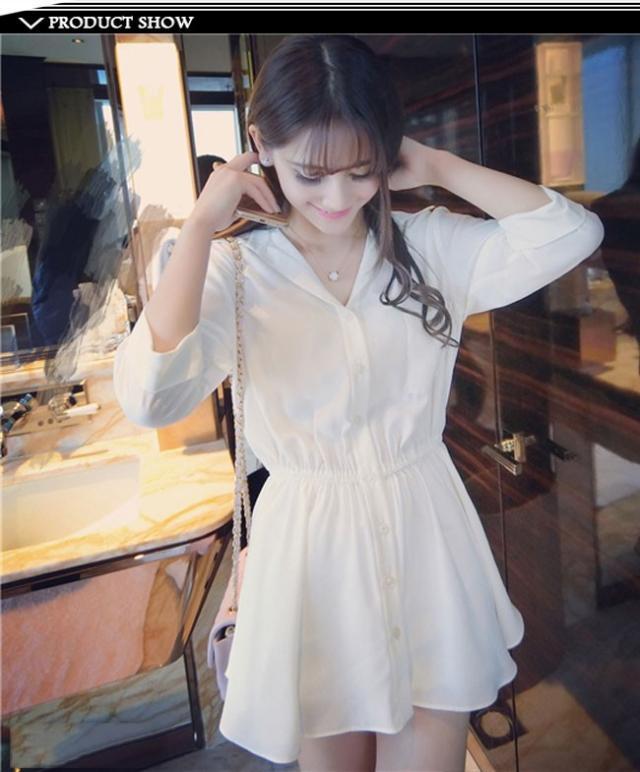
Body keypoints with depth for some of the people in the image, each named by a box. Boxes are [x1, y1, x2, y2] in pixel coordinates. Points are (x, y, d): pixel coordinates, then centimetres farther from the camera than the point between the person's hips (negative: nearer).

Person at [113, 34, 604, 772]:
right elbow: (150, 396, -26)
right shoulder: (237, 269, -10)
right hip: (313, 545, -1)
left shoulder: (430, 244, -3)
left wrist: (438, 167, -9)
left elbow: (571, 232, -10)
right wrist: (201, 223, -20)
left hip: (426, 532, 2)